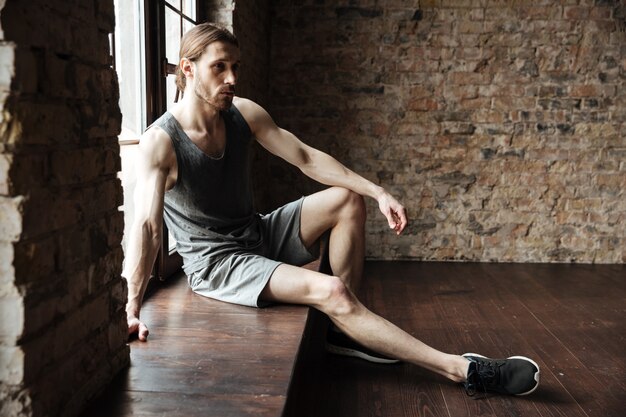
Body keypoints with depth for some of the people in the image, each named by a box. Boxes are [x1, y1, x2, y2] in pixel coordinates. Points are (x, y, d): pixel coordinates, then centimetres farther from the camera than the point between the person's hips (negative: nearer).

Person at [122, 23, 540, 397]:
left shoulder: (243, 113, -3)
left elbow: (307, 157, -5)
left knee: (347, 199, -7)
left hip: (258, 235, 7)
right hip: (216, 264, -7)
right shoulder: (160, 142, -21)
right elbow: (146, 226, -29)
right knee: (329, 290, -27)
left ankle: (344, 329, -4)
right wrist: (132, 310, -37)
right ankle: (462, 370, -22)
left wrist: (377, 191, -14)